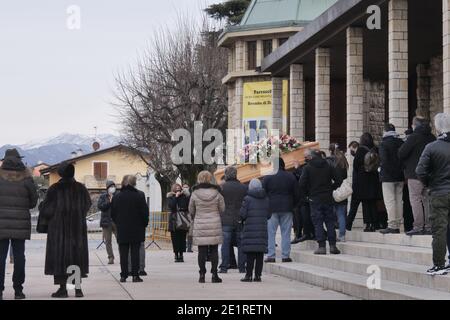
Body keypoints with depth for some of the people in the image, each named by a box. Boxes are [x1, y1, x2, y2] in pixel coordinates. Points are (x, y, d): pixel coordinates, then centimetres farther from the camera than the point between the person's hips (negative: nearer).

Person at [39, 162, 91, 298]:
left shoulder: (54, 189, -8)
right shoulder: (80, 188, 1)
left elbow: (45, 210, -7)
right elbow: (87, 205, 11)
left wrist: (41, 205, 15)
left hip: (59, 227, -3)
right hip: (78, 227, 3)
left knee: (59, 256, 1)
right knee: (77, 255, 9)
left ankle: (62, 288, -4)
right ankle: (78, 288, 6)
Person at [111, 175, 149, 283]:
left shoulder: (117, 197, 1)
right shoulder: (139, 195, -7)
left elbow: (113, 214, 5)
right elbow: (145, 212, -6)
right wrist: (144, 224, 8)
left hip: (122, 230, 2)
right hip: (137, 230, -2)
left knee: (123, 253, 5)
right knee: (135, 253, 2)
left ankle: (123, 275, 3)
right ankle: (135, 275, 0)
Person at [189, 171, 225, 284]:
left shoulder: (195, 194, -3)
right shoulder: (216, 193, -3)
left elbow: (191, 210, 6)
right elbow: (222, 209, 4)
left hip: (200, 225, 0)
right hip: (215, 224, 0)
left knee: (202, 251, 3)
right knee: (214, 250, 5)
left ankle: (202, 275, 3)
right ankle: (214, 274, 5)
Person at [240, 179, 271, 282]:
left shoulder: (248, 199, -7)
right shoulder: (266, 199, 7)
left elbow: (243, 214, -8)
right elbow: (269, 215, 11)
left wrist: (243, 220, 13)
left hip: (250, 228, -4)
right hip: (262, 229, 4)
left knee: (250, 254, -3)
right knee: (260, 254, 5)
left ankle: (249, 275, -3)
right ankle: (258, 275, 6)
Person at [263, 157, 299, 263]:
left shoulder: (267, 178, -3)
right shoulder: (291, 176, 2)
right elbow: (296, 194, 5)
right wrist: (293, 205, 17)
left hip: (272, 209, -1)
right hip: (287, 209, 2)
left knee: (271, 233, 2)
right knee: (286, 233, 5)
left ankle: (271, 256, -2)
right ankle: (285, 256, 3)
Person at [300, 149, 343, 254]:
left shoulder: (308, 168, -5)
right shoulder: (328, 166, 3)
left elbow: (302, 184, -10)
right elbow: (338, 180, 0)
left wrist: (309, 191, 7)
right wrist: (330, 189, 11)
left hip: (315, 199, -2)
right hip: (328, 198, 3)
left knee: (318, 223, 0)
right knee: (330, 222, 7)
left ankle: (322, 246, -5)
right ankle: (332, 245, 3)